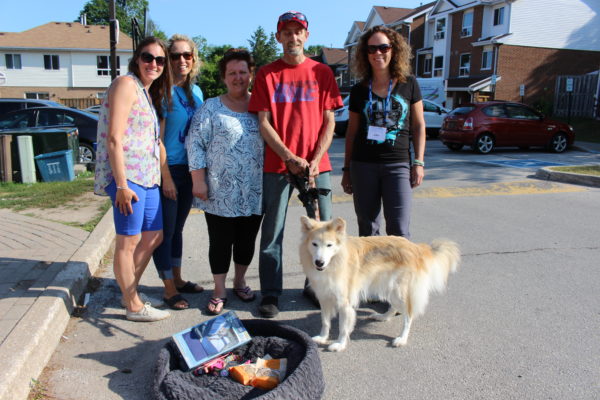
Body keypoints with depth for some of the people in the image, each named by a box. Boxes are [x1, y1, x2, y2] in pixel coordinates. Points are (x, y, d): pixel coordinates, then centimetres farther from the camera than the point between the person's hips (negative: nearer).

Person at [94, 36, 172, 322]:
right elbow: (114, 138, -15)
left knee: (154, 238, 14)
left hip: (148, 177, 10)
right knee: (128, 241, 0)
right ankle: (134, 306, 12)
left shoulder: (150, 94, 20)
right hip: (127, 176, -9)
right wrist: (122, 185, -20)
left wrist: (164, 177, 18)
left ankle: (129, 293, 29)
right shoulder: (126, 84, -7)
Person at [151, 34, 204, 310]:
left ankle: (178, 279, 30)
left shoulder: (196, 91, 11)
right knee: (166, 231, 3)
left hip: (188, 169, 7)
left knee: (178, 228, 17)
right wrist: (167, 177, -16)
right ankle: (169, 290, 14)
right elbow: (157, 138, -14)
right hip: (168, 170, -7)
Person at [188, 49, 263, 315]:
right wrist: (198, 180, -8)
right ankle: (219, 291, 20)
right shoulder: (211, 108, 2)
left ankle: (240, 281, 33)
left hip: (255, 192, 3)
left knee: (247, 241, 13)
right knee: (220, 243, 5)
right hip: (220, 193, -2)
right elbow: (196, 145, -2)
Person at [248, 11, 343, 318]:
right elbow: (264, 123, 0)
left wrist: (316, 160, -9)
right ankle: (270, 294, 15)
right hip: (277, 165, -1)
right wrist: (290, 158, -10)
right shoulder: (267, 73, 6)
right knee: (272, 232, 3)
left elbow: (329, 122, 4)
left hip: (316, 164, 1)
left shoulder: (322, 72, 8)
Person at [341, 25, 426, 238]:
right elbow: (352, 132, 12)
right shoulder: (359, 90, 8)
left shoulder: (409, 84, 5)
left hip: (398, 164, -1)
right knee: (367, 229, 8)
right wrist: (347, 169, 11)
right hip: (363, 165, 2)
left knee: (399, 230, -6)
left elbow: (418, 125, 8)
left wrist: (419, 162, -1)